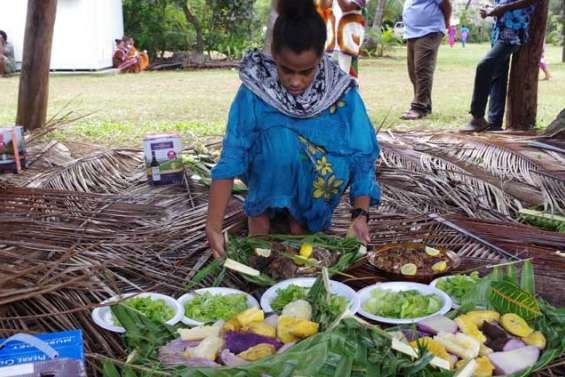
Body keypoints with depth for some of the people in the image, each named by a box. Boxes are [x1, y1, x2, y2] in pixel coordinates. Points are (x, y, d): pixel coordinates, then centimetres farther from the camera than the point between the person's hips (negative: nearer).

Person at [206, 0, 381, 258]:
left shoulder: (341, 92, -16)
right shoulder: (254, 92, -20)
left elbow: (361, 157, -13)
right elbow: (231, 159, -23)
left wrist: (360, 214, -24)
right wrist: (214, 226, -30)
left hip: (312, 190, 2)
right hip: (269, 187, -2)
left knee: (336, 165, -29)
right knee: (281, 138, -30)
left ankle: (299, 216, -1)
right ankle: (259, 212, -6)